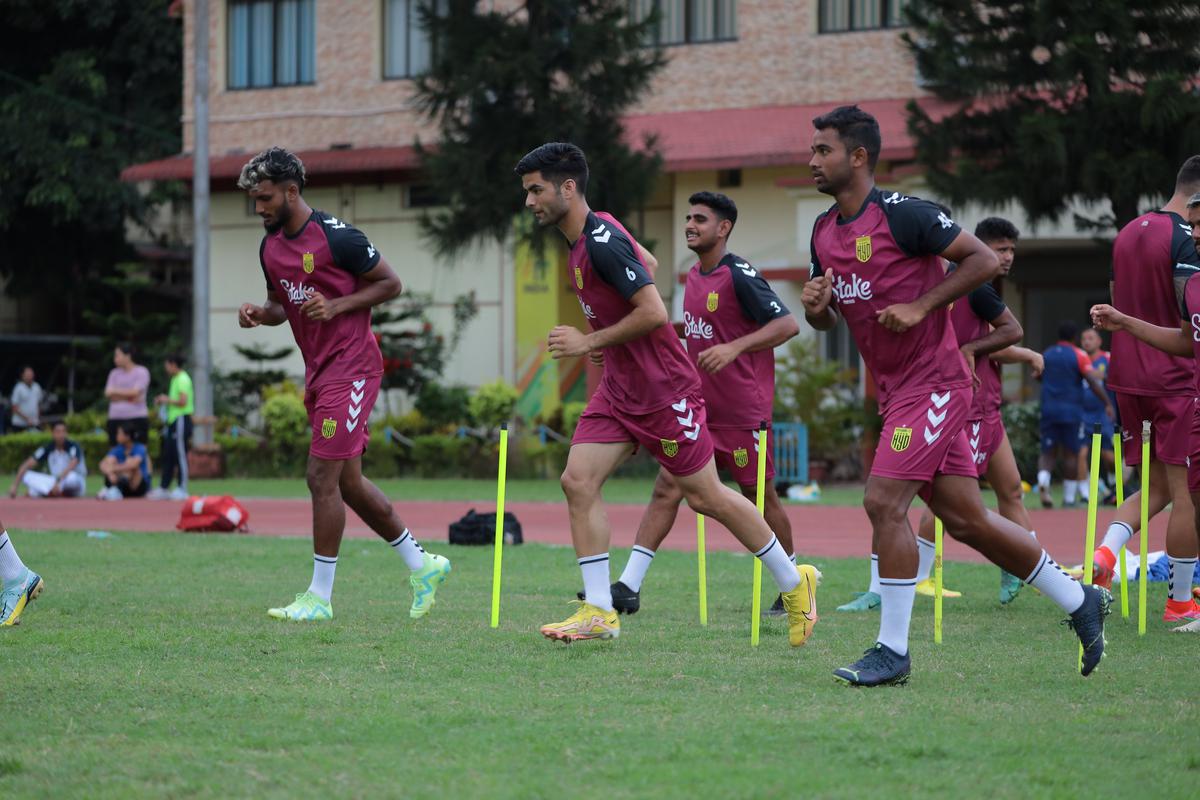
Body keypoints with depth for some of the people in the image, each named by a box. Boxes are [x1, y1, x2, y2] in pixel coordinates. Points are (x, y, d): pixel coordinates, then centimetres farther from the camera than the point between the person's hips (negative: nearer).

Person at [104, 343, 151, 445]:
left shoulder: (141, 372, 0)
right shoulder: (114, 373, 14)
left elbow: (135, 392, -11)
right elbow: (108, 394, 1)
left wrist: (116, 391, 0)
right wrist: (128, 398, -10)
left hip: (137, 418, -4)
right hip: (116, 418, 4)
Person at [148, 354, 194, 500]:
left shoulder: (183, 379, -12)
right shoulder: (175, 379, 18)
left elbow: (183, 401, -20)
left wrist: (168, 400, -7)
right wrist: (164, 402, 13)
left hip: (181, 420, -10)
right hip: (173, 421, 10)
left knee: (180, 455, -8)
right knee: (167, 456, 11)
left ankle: (182, 490, -7)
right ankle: (163, 488, 14)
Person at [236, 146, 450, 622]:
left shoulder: (335, 237, -15)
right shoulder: (270, 247, 9)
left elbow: (390, 283, -8)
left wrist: (335, 306, -18)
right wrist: (260, 314, -1)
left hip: (350, 367, -9)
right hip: (318, 371, 9)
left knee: (322, 476, -11)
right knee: (348, 482, 12)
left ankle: (319, 597, -4)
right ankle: (422, 566, 25)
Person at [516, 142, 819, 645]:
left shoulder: (602, 242, -21)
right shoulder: (583, 240, 9)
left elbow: (654, 312, -25)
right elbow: (645, 262, 26)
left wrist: (590, 342, -19)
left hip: (663, 390, -9)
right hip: (619, 390, 9)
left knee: (705, 497, 1)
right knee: (578, 481, -4)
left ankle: (794, 584, 17)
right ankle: (598, 612, -4)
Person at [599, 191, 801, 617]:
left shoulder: (740, 276, -15)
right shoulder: (694, 276, 11)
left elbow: (787, 324, -21)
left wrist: (734, 347, -30)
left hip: (742, 413, -7)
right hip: (698, 405, 7)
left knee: (760, 497, 5)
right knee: (666, 487, -3)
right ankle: (629, 586, -8)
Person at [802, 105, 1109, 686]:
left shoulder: (902, 214, -14)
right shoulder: (823, 231, 10)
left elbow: (985, 260, -13)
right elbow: (825, 320, 20)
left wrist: (922, 306, -19)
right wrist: (815, 305, -4)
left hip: (934, 383, -8)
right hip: (896, 391, 8)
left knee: (883, 502, -16)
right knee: (965, 519, 8)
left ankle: (892, 650, -8)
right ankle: (1080, 602, 22)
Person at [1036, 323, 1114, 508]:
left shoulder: (1046, 355, 10)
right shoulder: (1079, 356, -4)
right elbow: (1093, 382, -13)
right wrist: (1107, 404, -11)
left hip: (1048, 409, 3)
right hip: (1071, 410, -3)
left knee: (1048, 451, 6)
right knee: (1071, 454, 6)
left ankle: (1043, 479, -25)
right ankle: (1069, 498, 7)